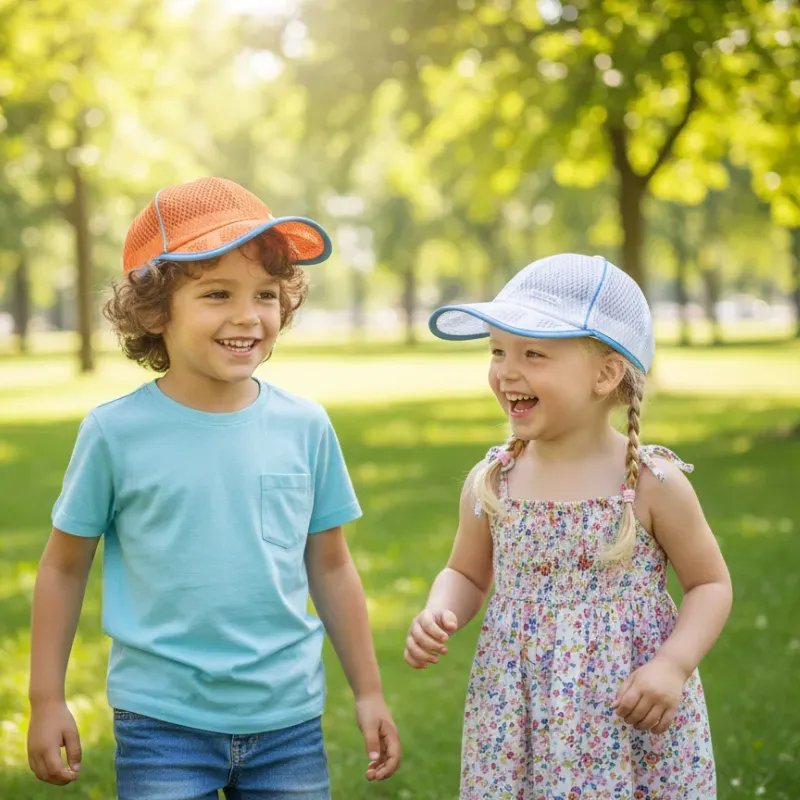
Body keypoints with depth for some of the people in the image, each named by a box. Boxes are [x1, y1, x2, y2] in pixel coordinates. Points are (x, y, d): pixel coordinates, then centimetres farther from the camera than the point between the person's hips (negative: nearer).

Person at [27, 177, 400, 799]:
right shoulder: (117, 432, -8)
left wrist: (368, 692, 12)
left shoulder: (305, 426, -2)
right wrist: (47, 700, 4)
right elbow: (65, 565, 2)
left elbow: (329, 566, 8)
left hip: (288, 719, 2)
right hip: (163, 723, -2)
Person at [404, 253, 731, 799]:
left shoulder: (652, 483, -10)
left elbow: (711, 584, -2)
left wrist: (673, 665, -16)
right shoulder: (491, 482, -1)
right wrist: (439, 617, -7)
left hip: (635, 719, -2)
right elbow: (467, 575, 14)